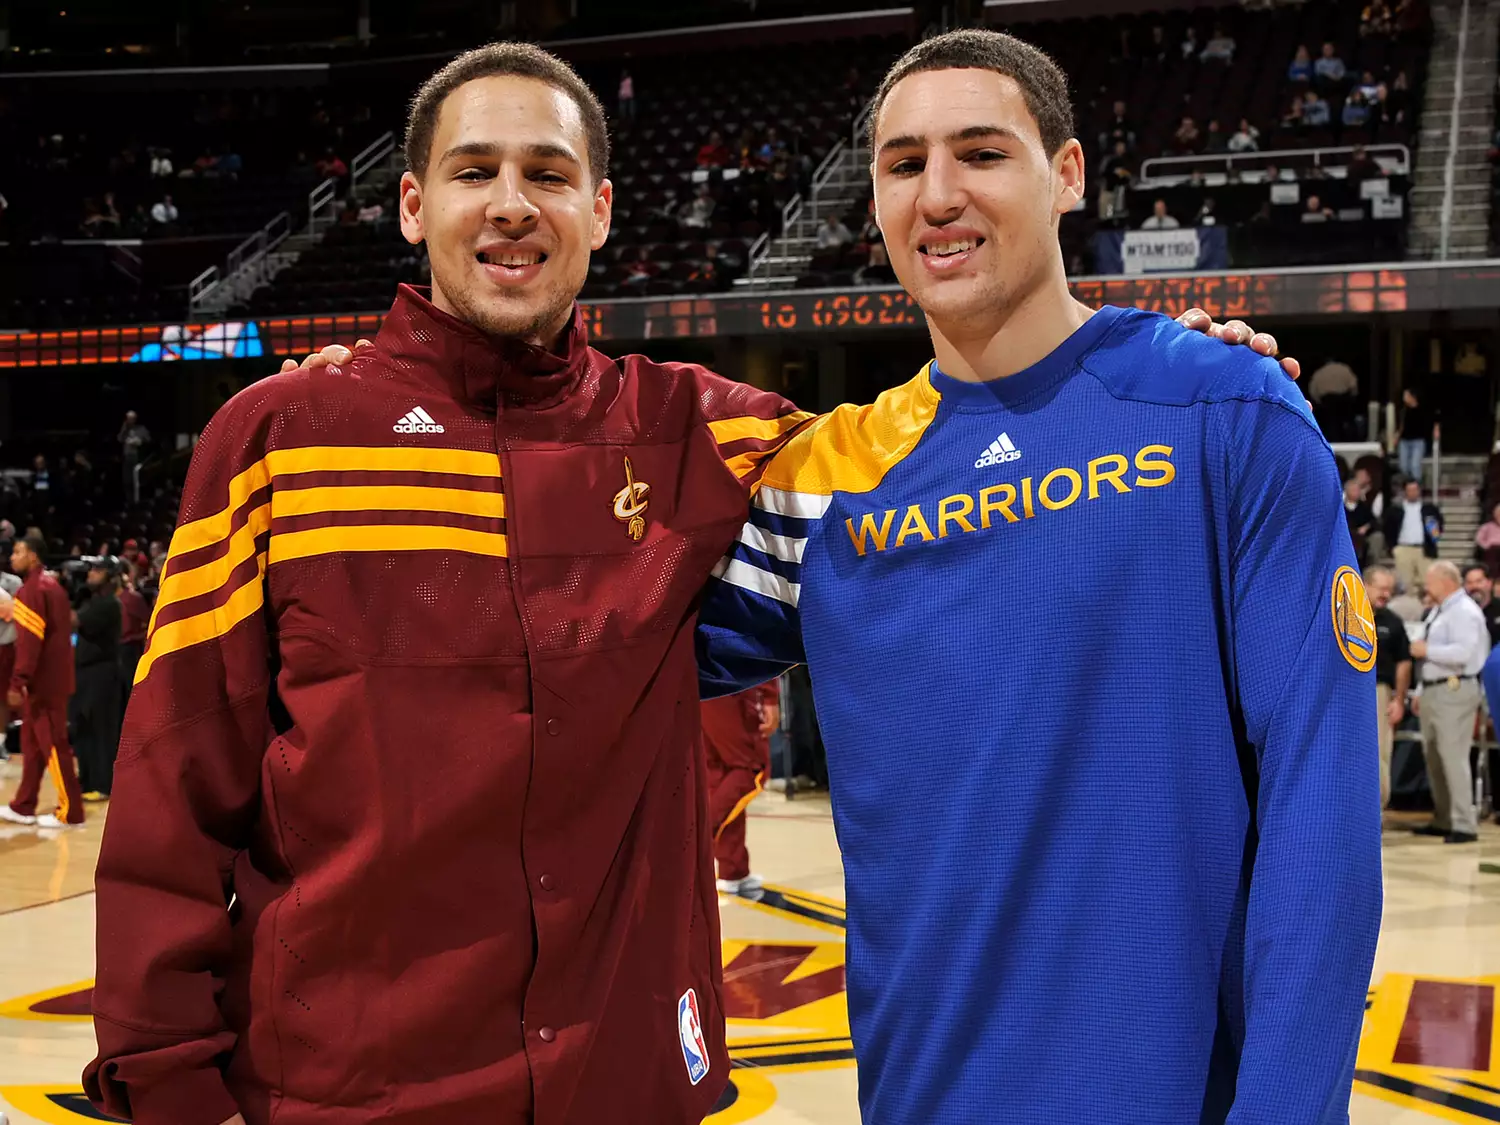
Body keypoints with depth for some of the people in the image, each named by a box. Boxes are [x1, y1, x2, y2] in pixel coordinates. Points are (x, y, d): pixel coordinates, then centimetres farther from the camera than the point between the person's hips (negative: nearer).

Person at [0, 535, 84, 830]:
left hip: (41, 681, -10)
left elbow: (29, 640, -21)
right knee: (32, 743, 14)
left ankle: (70, 812, -1)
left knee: (52, 745, -4)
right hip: (53, 678, 10)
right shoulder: (51, 585, 15)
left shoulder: (32, 589, -15)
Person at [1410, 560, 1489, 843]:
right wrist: (1422, 691, 20)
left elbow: (1463, 652, -27)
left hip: (1454, 691, -11)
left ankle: (1464, 825, -10)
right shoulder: (1439, 611, 17)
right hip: (1433, 690, 11)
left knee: (1453, 756, -12)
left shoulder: (1464, 612, -13)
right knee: (1433, 756, 15)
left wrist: (1426, 650, -17)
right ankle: (1442, 820, 25)